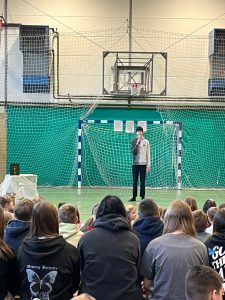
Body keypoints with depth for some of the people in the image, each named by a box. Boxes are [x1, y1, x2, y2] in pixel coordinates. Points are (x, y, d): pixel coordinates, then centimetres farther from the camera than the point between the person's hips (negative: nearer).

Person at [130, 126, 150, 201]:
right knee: (135, 181, 4)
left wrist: (148, 165, -2)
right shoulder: (134, 141, 4)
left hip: (143, 164, 0)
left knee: (142, 181, 1)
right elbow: (133, 152, -8)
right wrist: (137, 143, -15)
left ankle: (142, 196, 5)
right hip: (135, 163, 0)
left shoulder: (146, 142, 4)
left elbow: (148, 154, 4)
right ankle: (134, 196, 9)